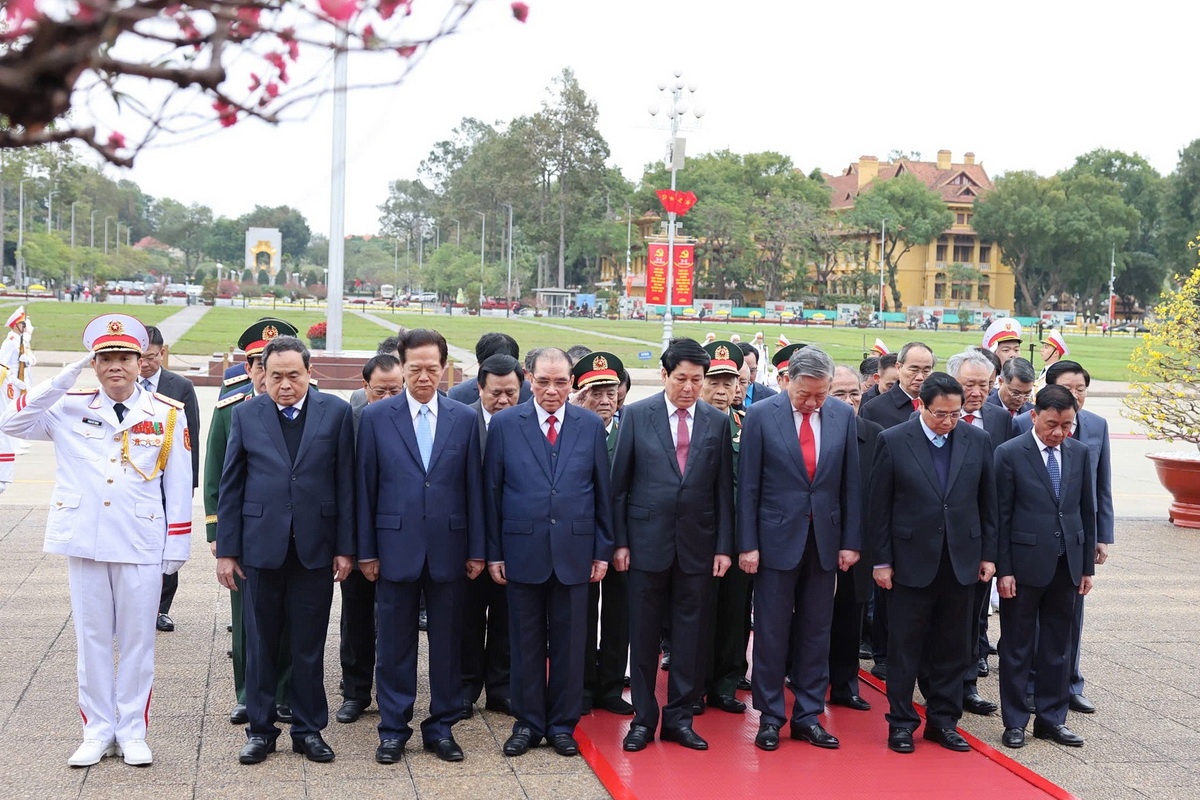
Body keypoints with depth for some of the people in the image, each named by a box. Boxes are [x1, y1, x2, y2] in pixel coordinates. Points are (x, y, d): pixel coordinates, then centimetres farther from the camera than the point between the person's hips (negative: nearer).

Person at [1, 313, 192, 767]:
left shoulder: (168, 414, 0)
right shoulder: (70, 408, 4)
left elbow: (178, 487, 1)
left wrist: (177, 548, -1)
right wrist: (65, 378, -14)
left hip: (141, 546, -1)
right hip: (84, 542, 1)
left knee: (137, 639, 7)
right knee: (91, 639, 9)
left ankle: (132, 732, 18)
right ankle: (97, 731, 20)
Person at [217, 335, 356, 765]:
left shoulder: (336, 412, 0)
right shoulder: (246, 414, 3)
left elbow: (345, 484, 0)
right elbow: (230, 485, 3)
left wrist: (345, 547, -3)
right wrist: (226, 549, 0)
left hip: (315, 548, -1)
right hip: (261, 546, 1)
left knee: (309, 646, 8)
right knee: (261, 644, 9)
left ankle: (308, 729, 20)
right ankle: (260, 729, 21)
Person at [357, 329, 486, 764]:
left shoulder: (464, 418, 3)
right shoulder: (376, 416, 0)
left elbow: (473, 487, 4)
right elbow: (366, 487, 1)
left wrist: (477, 549, 2)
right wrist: (366, 550, -1)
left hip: (448, 547, 1)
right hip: (396, 546, -1)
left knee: (447, 642, 8)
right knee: (395, 643, 7)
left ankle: (441, 727, 20)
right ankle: (393, 729, 18)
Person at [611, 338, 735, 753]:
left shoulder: (717, 422, 5)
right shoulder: (636, 415, 0)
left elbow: (724, 489, 6)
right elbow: (619, 483, 1)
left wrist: (724, 546, 1)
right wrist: (619, 541, -3)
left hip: (697, 544, 2)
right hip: (647, 540, -1)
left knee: (692, 634, 6)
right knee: (644, 633, 6)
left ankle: (679, 718, 18)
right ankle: (643, 718, 18)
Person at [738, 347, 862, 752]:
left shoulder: (843, 416, 2)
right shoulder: (761, 416, -6)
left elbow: (850, 484, 5)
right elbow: (748, 486, -5)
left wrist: (851, 541, 3)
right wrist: (747, 544, -8)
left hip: (825, 540, 3)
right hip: (777, 538, -2)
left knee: (815, 632, 9)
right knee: (771, 632, 4)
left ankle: (808, 715, 18)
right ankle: (770, 717, 14)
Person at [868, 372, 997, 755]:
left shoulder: (977, 441, 3)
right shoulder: (893, 441, -5)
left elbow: (988, 503, 9)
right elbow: (879, 507, -4)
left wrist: (988, 554, 6)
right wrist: (881, 561, -6)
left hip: (961, 561, 3)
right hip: (912, 561, -3)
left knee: (953, 648, 10)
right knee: (904, 647, 4)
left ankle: (944, 720, 21)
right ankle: (901, 723, 15)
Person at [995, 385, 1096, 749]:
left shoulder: (1079, 453, 6)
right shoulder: (1010, 453, -7)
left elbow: (1087, 511, 10)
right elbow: (1001, 515, -7)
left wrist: (1087, 565, 8)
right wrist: (1003, 569, -10)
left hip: (1066, 565, 4)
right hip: (1025, 564, -4)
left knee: (1057, 647, 12)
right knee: (1017, 647, 6)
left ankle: (1051, 718, 23)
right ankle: (1015, 722, 16)